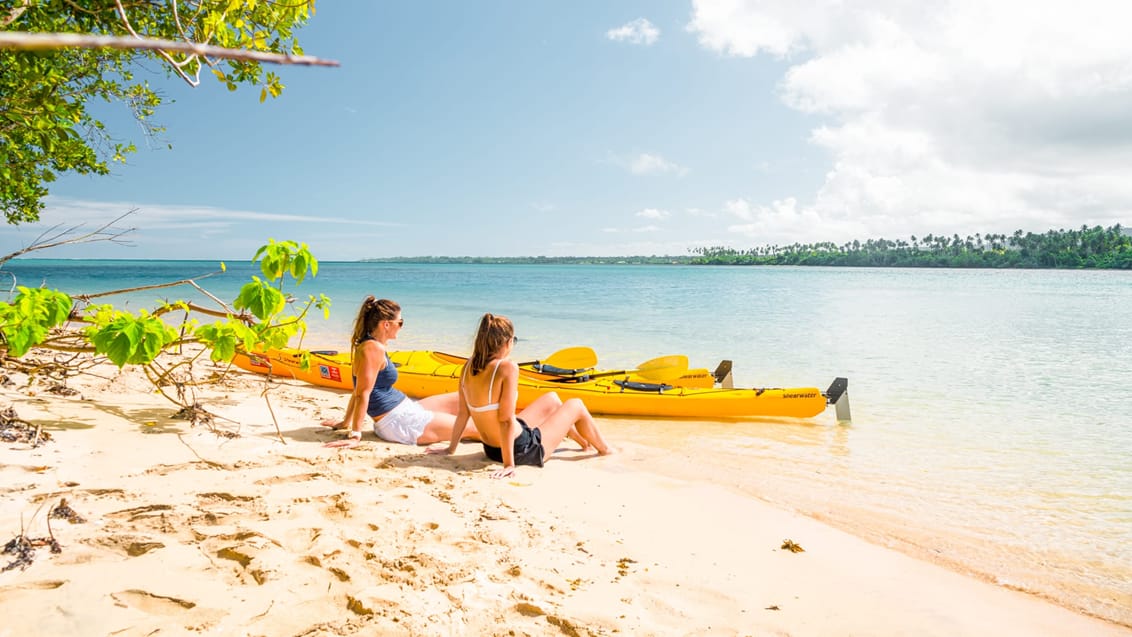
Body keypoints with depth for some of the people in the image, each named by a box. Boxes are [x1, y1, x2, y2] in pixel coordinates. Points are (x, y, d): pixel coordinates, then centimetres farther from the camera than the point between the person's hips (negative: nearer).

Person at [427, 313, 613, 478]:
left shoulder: (469, 367, -6)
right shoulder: (508, 368, -26)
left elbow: (463, 412, 1)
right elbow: (506, 420, -28)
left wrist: (451, 448, 10)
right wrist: (509, 464, -24)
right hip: (519, 450, -8)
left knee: (551, 398, 29)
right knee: (576, 405, 14)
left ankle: (583, 441, 52)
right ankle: (604, 449, 39)